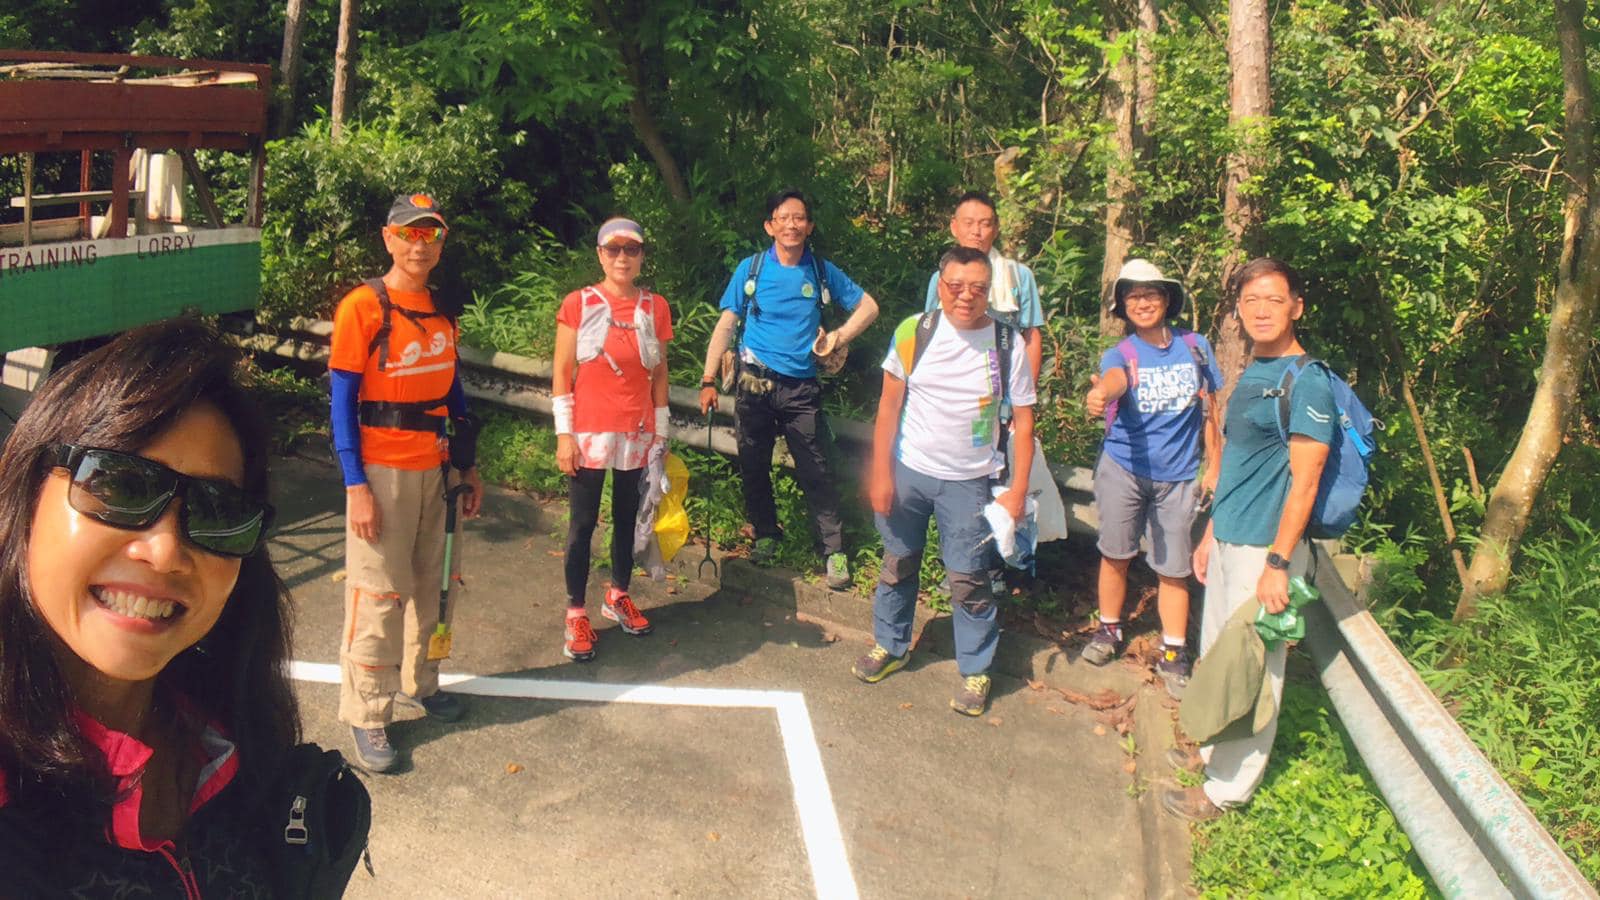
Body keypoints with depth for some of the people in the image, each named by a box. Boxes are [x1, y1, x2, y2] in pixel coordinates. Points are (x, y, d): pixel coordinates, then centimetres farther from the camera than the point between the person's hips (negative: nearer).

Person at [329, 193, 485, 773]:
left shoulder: (442, 309, 9)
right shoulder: (362, 307, -11)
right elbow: (341, 403, -12)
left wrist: (468, 467, 13)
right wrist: (355, 486, -17)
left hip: (433, 468, 7)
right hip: (381, 471, -6)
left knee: (428, 583, 16)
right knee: (377, 594, -2)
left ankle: (419, 685, 34)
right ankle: (366, 716, 10)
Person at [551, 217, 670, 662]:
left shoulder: (656, 307, 3)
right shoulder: (578, 304, -4)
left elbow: (659, 374, 8)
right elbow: (562, 374, -3)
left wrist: (660, 433, 8)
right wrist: (564, 433, -8)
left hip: (637, 433, 3)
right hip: (589, 433, -2)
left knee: (627, 517, 14)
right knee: (582, 523, 3)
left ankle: (618, 597, 31)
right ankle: (576, 614, 13)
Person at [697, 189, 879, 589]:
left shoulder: (822, 272, 3)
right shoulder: (751, 269, 1)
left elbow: (867, 306, 13)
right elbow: (726, 325, 1)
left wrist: (839, 338, -2)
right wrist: (708, 380, -4)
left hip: (801, 387, -1)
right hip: (754, 383, 1)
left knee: (816, 471, -3)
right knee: (753, 466, 9)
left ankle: (835, 550, 4)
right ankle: (766, 535, 28)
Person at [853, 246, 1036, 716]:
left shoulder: (1008, 346, -7)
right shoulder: (913, 333, -7)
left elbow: (1022, 421, -2)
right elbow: (889, 405, -2)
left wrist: (1017, 490, -6)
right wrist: (881, 474, -5)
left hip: (967, 482, -1)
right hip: (907, 471, 2)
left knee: (969, 580, 2)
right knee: (898, 566, 15)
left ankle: (976, 671, 19)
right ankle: (889, 645, 35)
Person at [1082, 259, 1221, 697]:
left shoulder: (1195, 346, 0)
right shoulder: (1120, 354, -7)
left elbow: (1208, 410, 7)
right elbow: (1114, 379, -33)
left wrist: (1214, 467, 6)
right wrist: (1099, 393, -57)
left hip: (1178, 476, 1)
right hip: (1124, 469, -1)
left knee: (1174, 568, 4)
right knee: (1115, 555, 11)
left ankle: (1172, 654, 18)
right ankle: (1109, 630, 32)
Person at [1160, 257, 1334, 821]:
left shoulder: (1307, 382, -16)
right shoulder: (1252, 372, 12)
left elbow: (1303, 480, -19)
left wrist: (1277, 563, -21)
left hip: (1265, 548, -9)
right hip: (1229, 541, 9)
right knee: (1216, 655, 20)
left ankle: (1229, 787, 13)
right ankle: (1213, 750, 37)